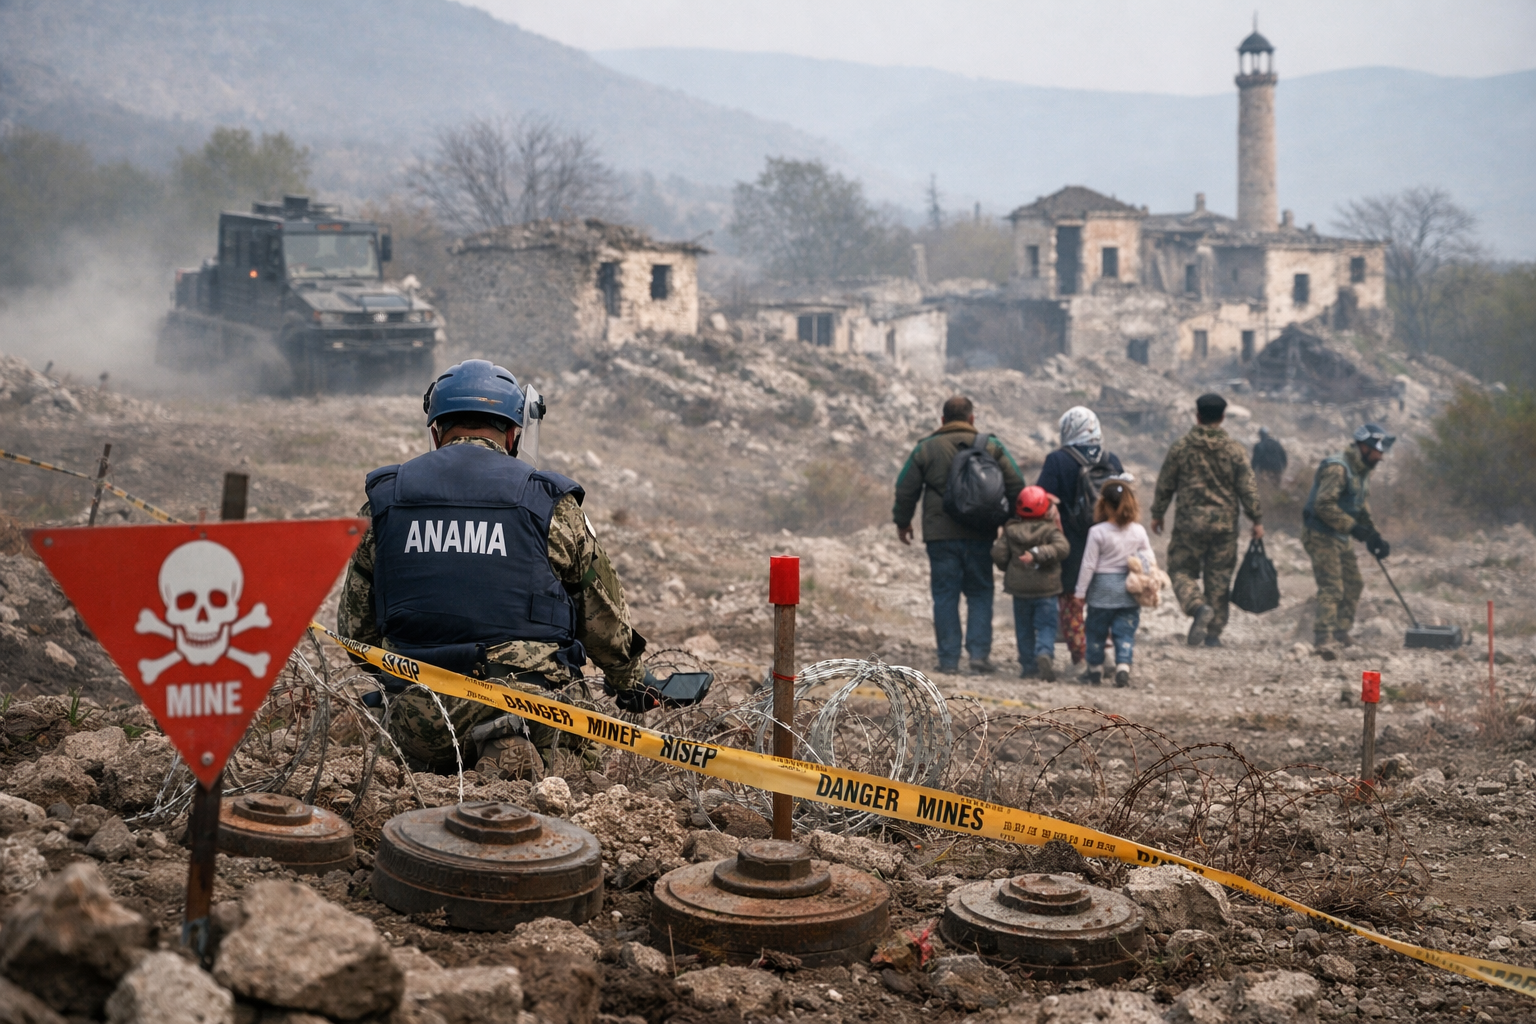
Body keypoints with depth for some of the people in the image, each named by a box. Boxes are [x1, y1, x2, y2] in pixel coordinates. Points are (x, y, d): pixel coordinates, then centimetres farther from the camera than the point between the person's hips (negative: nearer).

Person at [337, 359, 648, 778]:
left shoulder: (384, 498, 8)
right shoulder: (549, 503, 2)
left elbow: (355, 625, 14)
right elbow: (604, 614, 11)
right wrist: (629, 681, 30)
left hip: (417, 707, 3)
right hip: (522, 698, -3)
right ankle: (507, 747, -18)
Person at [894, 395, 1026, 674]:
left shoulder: (926, 448, 2)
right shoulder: (992, 446, 4)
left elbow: (905, 489, 4)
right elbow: (1016, 485, 3)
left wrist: (903, 522, 18)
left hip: (940, 536, -1)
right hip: (980, 536, 1)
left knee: (945, 596, 4)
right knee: (980, 593, 9)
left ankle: (948, 659, 2)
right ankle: (979, 653, -1)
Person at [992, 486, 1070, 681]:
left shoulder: (1010, 531, 0)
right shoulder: (1050, 530, -5)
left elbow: (999, 555, -2)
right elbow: (1061, 547, -23)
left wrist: (1009, 568, 17)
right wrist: (1038, 554, -25)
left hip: (1019, 586, 2)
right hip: (1046, 587, -2)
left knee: (1023, 627, 13)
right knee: (1046, 625, 0)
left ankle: (1028, 665, 15)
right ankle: (1045, 653, -25)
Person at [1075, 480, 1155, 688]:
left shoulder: (1097, 532, -12)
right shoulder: (1139, 531, -2)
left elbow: (1088, 565, -10)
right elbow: (1150, 560, 5)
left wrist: (1081, 592, -3)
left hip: (1102, 588, -2)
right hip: (1129, 590, 2)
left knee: (1096, 631, 11)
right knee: (1125, 631, 6)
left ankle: (1095, 669, 20)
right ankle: (1123, 666, -8)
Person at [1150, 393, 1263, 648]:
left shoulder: (1180, 447, -1)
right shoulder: (1234, 450, -1)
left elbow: (1165, 484, 4)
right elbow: (1248, 488, -1)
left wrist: (1157, 514, 16)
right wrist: (1257, 520, 7)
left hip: (1189, 523, -1)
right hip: (1225, 525, 1)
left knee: (1182, 571, 8)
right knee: (1219, 577, 8)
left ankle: (1198, 606, -21)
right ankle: (1214, 633, 9)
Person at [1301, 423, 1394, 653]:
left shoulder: (1362, 472, 14)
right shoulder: (1337, 468, -19)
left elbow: (1363, 508, 20)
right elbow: (1324, 505, -27)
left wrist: (1374, 537, 8)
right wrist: (1353, 527, -26)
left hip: (1339, 537, 10)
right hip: (1320, 534, -10)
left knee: (1354, 584, 16)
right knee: (1331, 587, -16)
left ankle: (1340, 631, 30)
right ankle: (1322, 639, -18)